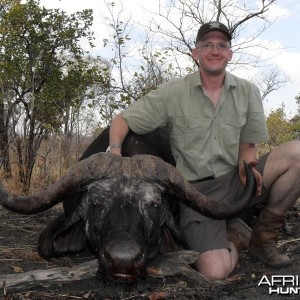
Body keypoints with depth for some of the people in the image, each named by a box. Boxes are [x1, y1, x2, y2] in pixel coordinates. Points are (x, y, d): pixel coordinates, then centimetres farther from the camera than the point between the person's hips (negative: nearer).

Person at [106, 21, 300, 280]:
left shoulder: (248, 92, 4)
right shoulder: (174, 92, -3)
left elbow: (248, 145, 9)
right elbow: (122, 120, 0)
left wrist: (246, 164, -15)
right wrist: (115, 151, -22)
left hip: (236, 181, 3)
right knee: (215, 272, -25)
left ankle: (263, 237, -1)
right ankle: (235, 236, 13)